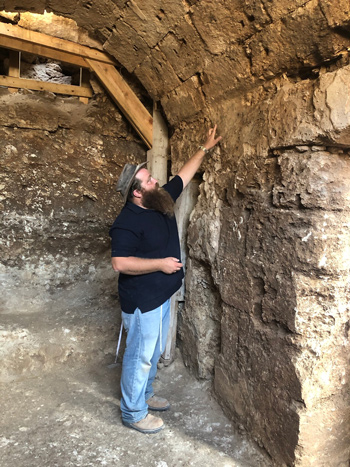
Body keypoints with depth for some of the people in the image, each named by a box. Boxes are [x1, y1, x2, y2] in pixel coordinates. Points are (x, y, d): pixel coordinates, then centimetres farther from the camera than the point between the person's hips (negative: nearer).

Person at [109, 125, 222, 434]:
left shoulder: (161, 201, 1)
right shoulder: (128, 222, -23)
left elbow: (186, 173, 11)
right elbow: (119, 263, -27)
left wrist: (206, 148, 13)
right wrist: (161, 263, -24)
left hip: (163, 295, 9)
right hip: (142, 301, -9)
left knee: (154, 351, 22)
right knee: (140, 355, 6)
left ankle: (144, 395, 43)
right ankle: (133, 413, 26)